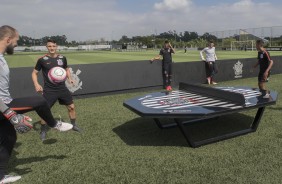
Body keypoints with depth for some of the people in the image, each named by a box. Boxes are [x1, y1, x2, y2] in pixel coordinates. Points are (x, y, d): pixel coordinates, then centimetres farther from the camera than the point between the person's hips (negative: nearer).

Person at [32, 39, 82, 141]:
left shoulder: (62, 58, 0)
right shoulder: (42, 59, -9)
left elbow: (67, 69, 17)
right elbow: (34, 72, 1)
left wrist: (70, 78, -2)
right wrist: (36, 84, -15)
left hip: (62, 88, 3)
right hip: (49, 90, -3)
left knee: (71, 107, 9)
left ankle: (73, 125, 31)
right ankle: (43, 131, 23)